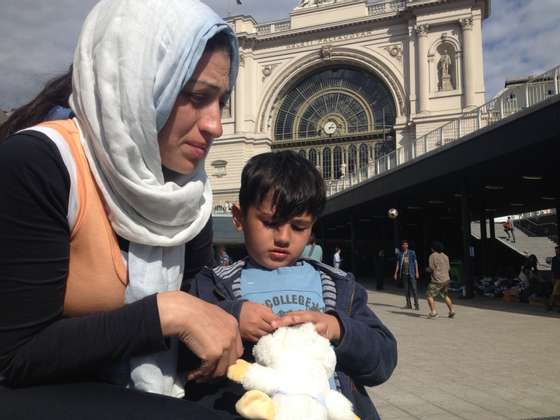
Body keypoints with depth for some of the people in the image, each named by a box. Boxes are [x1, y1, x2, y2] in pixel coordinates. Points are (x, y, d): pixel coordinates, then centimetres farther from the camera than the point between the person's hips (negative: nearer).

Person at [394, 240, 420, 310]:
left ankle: (416, 305, -5)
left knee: (414, 288, -7)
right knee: (407, 289, 8)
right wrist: (396, 273, 4)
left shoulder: (412, 253, 1)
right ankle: (408, 304, 15)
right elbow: (398, 264, 8)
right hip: (404, 274, 3)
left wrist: (417, 272, -6)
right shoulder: (400, 254, 7)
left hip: (411, 273, -3)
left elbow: (415, 262, 0)